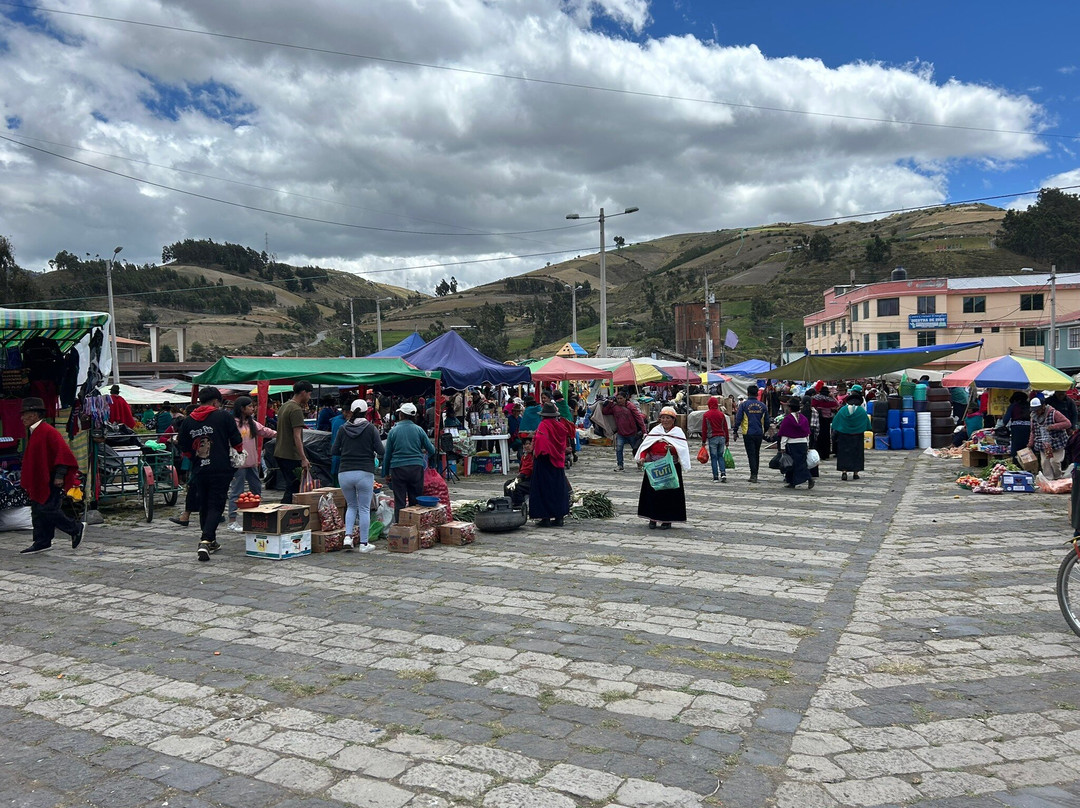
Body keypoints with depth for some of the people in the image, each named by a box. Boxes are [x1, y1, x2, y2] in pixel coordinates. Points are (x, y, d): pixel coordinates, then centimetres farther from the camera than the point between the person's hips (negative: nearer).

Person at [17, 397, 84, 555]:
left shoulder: (48, 431, -16)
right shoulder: (33, 432, 15)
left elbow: (63, 453, -21)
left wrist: (60, 475, -24)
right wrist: (26, 479, 24)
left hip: (51, 481, -10)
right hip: (38, 481, 10)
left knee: (47, 510, -11)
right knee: (37, 512, 9)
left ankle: (76, 529, 5)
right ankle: (42, 543, 15)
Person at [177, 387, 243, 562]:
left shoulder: (188, 421, 7)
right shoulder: (224, 416, -4)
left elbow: (185, 449, 12)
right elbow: (237, 442, -3)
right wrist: (239, 453, 19)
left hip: (199, 471, 4)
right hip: (221, 470, -4)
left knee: (204, 506, 18)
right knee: (216, 506, -2)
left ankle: (211, 541, 28)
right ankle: (206, 541, -20)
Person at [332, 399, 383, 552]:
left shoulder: (343, 429, 4)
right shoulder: (371, 429, -3)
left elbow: (333, 451, 5)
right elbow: (381, 451, -6)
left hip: (344, 473, 3)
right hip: (365, 473, -2)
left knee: (351, 506, 20)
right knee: (364, 509, 6)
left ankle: (348, 537, 6)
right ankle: (363, 543, 9)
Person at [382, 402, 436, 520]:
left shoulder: (393, 431, 0)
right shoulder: (419, 430, 2)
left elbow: (387, 454, 5)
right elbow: (432, 450, 5)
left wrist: (386, 473, 14)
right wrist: (427, 455, 29)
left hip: (398, 468, -1)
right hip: (416, 467, 1)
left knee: (399, 502, 4)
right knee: (415, 500, 9)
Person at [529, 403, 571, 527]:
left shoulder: (544, 425, -13)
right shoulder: (560, 425, 6)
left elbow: (540, 439, -27)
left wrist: (536, 452, -15)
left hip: (544, 462, -6)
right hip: (558, 462, 6)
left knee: (544, 489, 1)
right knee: (558, 488, 12)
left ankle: (546, 518, 0)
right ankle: (559, 517, 16)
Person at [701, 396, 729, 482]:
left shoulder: (706, 415, -4)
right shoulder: (721, 414, 4)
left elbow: (704, 429, -2)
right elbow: (725, 428, 6)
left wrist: (703, 441, 4)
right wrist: (727, 440, 13)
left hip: (712, 438, -3)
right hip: (721, 437, 3)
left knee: (713, 457, 2)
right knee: (720, 456, 14)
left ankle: (715, 477, 2)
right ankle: (723, 473, -3)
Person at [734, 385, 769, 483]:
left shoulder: (744, 405, -7)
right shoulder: (762, 405, 4)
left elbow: (738, 419, -10)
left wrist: (735, 431, -2)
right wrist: (764, 432, 22)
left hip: (748, 433, -3)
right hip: (759, 433, 4)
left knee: (751, 454, -1)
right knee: (757, 454, 15)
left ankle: (753, 475, -9)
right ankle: (755, 474, 23)